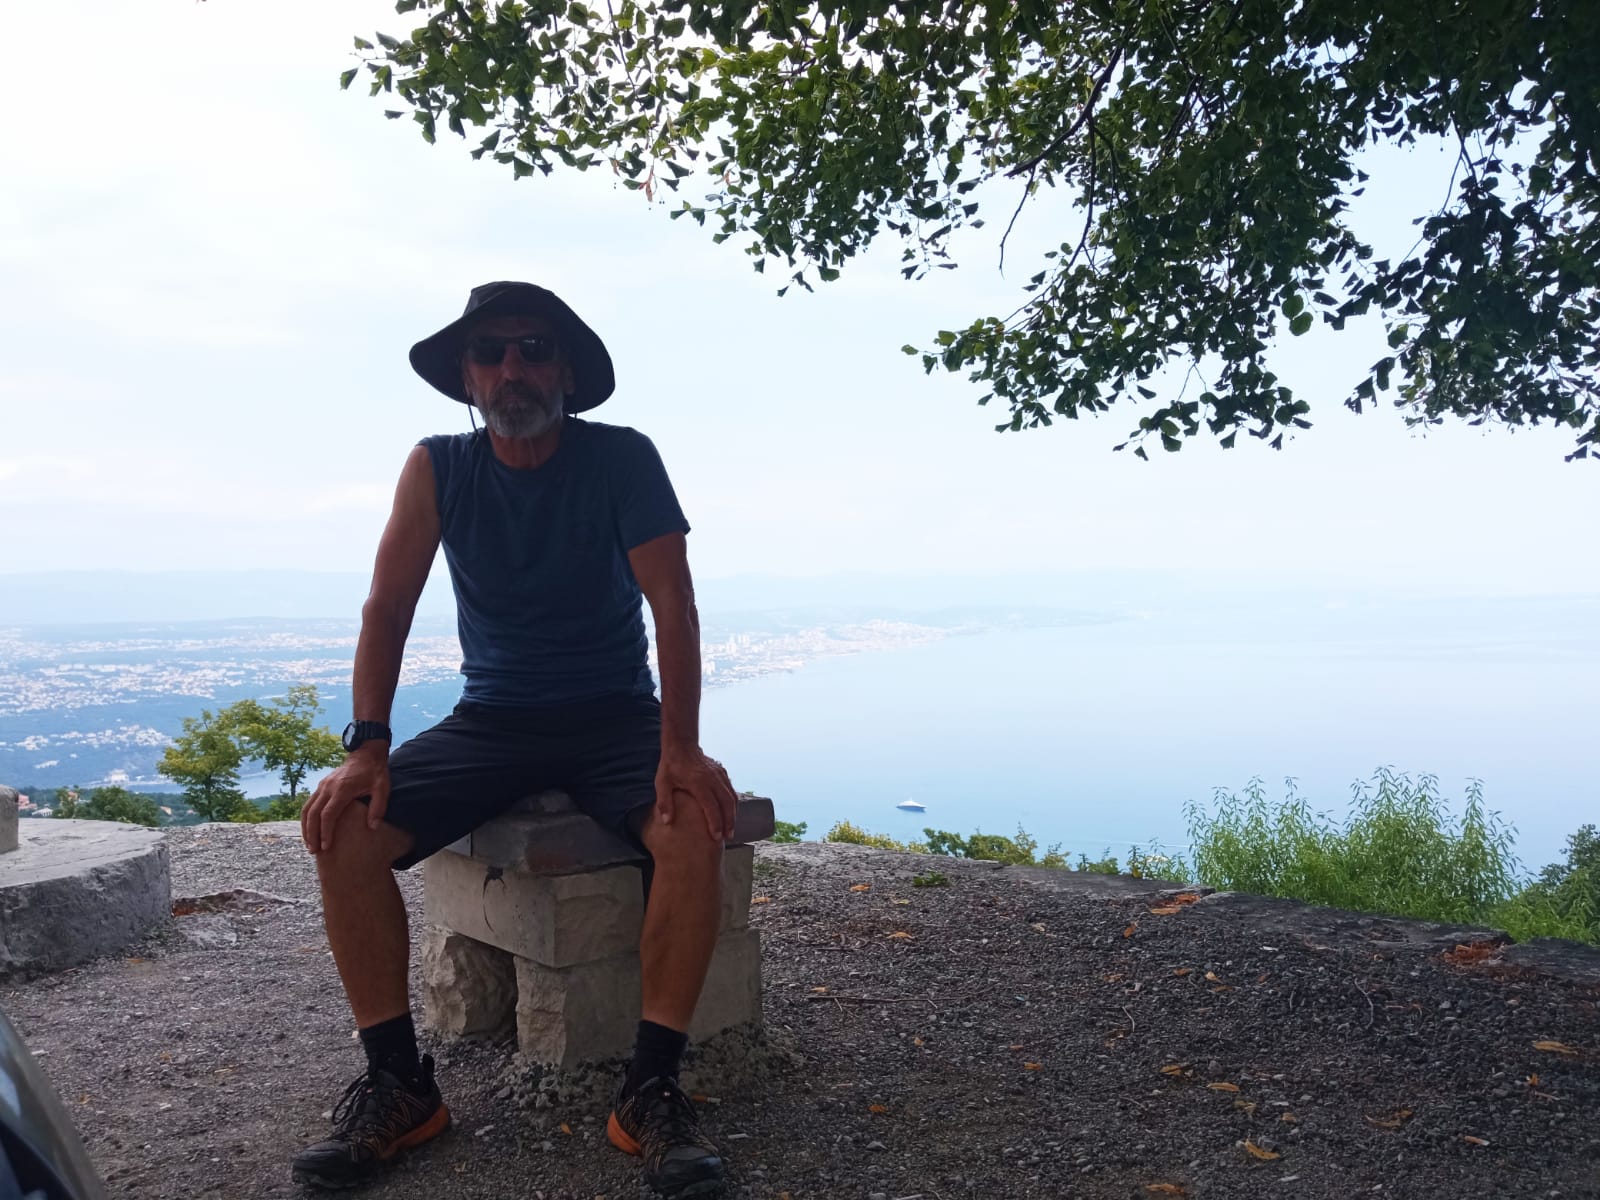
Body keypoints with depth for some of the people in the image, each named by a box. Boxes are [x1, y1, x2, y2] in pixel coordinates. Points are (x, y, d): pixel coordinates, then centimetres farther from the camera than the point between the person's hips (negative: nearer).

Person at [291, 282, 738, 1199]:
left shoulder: (623, 459, -8)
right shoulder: (438, 468, -1)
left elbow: (673, 602, -16)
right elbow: (388, 607, -4)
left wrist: (680, 749, -29)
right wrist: (366, 748, -18)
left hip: (614, 718, -2)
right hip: (490, 721, 2)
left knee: (696, 824, -32)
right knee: (341, 825, -20)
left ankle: (653, 1088, -21)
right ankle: (399, 1083, -9)